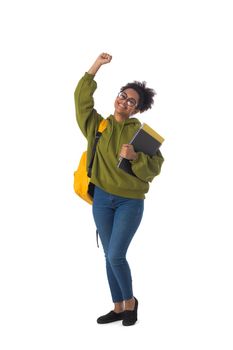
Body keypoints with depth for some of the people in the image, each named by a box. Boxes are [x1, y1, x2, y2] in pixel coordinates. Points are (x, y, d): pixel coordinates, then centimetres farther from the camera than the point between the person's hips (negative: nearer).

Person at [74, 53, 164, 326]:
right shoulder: (98, 125, 5)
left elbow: (155, 166, -6)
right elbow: (81, 98, -4)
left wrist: (135, 157, -24)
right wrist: (97, 66, -6)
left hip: (130, 201, -3)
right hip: (102, 199, 4)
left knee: (115, 256, -11)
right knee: (110, 257, 9)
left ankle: (130, 301, 13)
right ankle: (118, 308, 21)